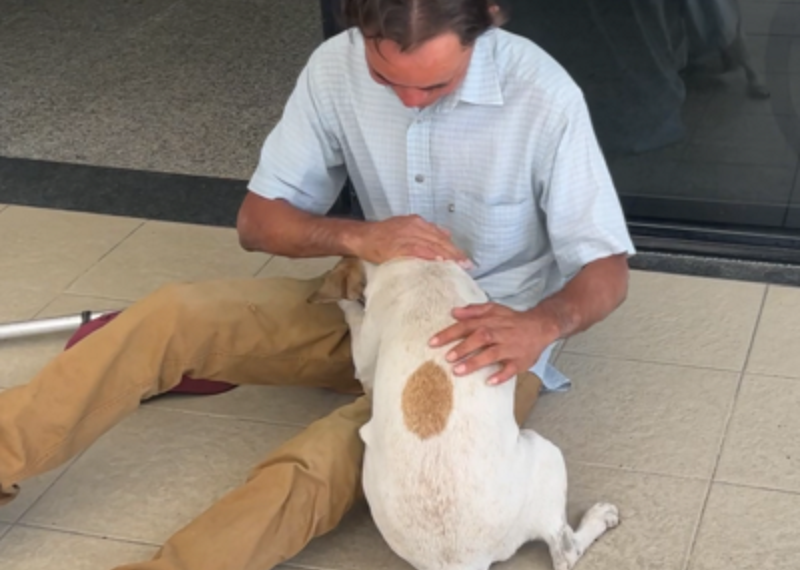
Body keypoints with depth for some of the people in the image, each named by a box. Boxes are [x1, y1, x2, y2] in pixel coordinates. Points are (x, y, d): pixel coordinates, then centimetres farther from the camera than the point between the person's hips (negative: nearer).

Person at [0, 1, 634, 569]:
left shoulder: (544, 97, -24)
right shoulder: (335, 68, -13)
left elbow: (606, 268, -17)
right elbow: (258, 219, -6)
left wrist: (541, 324, -40)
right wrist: (358, 236, -27)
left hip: (488, 342, -4)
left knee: (313, 469, -30)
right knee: (174, 316, -15)